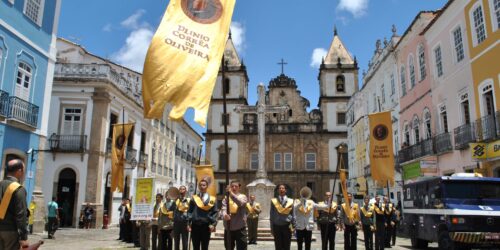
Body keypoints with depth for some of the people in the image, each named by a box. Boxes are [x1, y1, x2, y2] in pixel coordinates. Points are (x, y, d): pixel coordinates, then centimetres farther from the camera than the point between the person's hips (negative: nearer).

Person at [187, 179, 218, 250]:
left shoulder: (212, 199, 4)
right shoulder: (194, 198, 6)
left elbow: (215, 212, 1)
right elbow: (189, 212, 4)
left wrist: (213, 224, -10)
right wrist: (188, 223, -5)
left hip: (206, 226, 0)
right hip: (195, 225, 1)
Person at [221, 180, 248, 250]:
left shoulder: (243, 196, 1)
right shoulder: (226, 198, 6)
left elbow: (240, 203, -22)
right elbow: (223, 208, -10)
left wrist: (231, 193, -32)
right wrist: (224, 215, -33)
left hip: (240, 228, -2)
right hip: (228, 228, 2)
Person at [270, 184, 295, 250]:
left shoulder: (290, 201, 2)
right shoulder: (273, 201, 1)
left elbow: (293, 215, 4)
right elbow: (271, 215, 3)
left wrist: (293, 226, 1)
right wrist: (272, 227, 1)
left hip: (287, 226, 0)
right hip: (277, 226, 0)